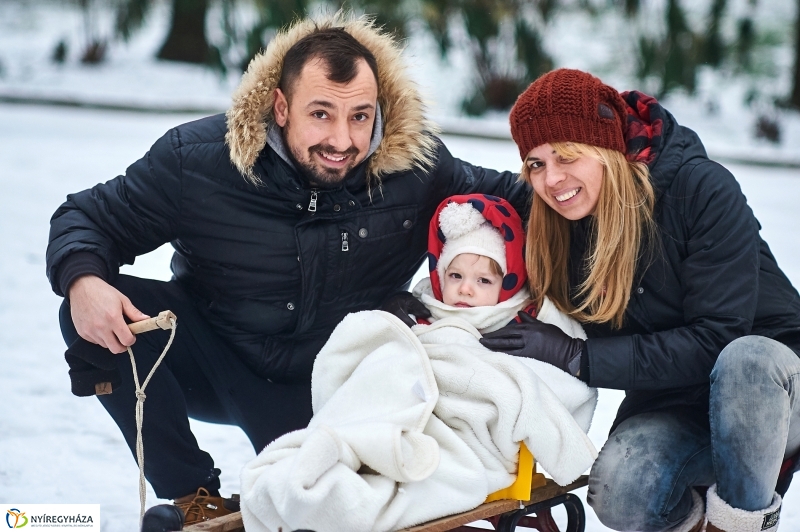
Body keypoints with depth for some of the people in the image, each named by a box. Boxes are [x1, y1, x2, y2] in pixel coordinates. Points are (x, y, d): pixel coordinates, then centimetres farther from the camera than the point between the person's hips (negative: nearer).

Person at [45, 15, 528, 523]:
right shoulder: (197, 159, -19)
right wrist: (82, 281, -33)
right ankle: (192, 494, -11)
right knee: (95, 311, -25)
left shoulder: (415, 163, -15)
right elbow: (88, 217, -10)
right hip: (216, 362, 0)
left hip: (331, 384, 1)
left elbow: (501, 196, 2)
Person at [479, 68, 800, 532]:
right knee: (619, 494, -30)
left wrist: (576, 356, -26)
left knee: (743, 360, -38)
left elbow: (715, 339, -25)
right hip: (672, 409, 3)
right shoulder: (554, 227, -5)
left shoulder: (701, 189, -20)